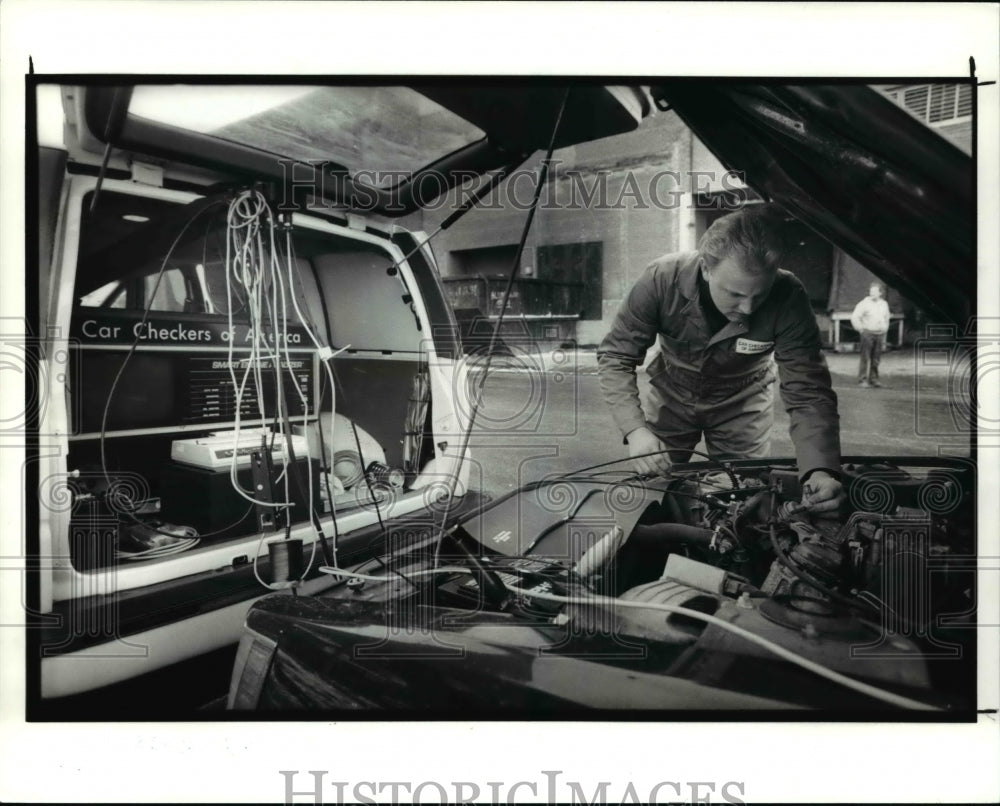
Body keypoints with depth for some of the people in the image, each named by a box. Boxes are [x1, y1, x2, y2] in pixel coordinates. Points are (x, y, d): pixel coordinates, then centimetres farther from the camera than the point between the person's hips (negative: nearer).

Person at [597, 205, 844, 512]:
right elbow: (616, 356, -24)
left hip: (742, 405, 0)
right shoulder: (663, 279, -31)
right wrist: (635, 429, -39)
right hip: (671, 397, 0)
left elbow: (808, 393, -31)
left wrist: (821, 470, -48)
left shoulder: (787, 299, -31)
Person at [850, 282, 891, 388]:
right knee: (865, 358, -7)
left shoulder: (884, 304, 13)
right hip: (868, 333, -4)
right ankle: (862, 380, -5)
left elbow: (886, 320, 22)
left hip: (880, 334, 4)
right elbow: (854, 317, -3)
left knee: (876, 359, 5)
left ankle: (873, 379, 12)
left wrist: (884, 331, 19)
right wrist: (860, 329, -6)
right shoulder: (864, 303, -2)